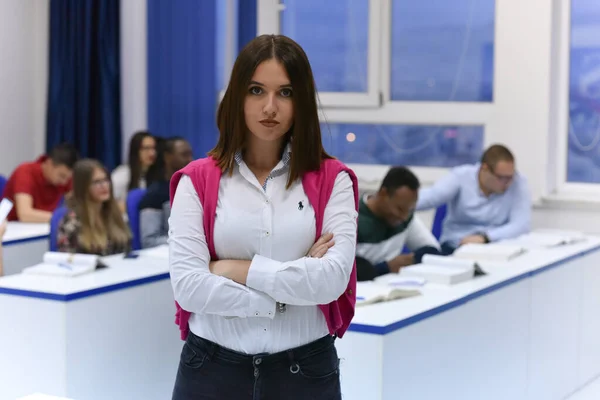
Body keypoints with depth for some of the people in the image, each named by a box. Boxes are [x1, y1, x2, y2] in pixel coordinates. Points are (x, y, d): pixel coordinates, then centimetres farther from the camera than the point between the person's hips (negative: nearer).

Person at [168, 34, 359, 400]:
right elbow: (187, 286, -12)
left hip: (305, 369, 0)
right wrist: (291, 291, -13)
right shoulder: (197, 181, -2)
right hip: (212, 368, 0)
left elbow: (332, 279, -15)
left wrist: (234, 269, -12)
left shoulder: (331, 180, -2)